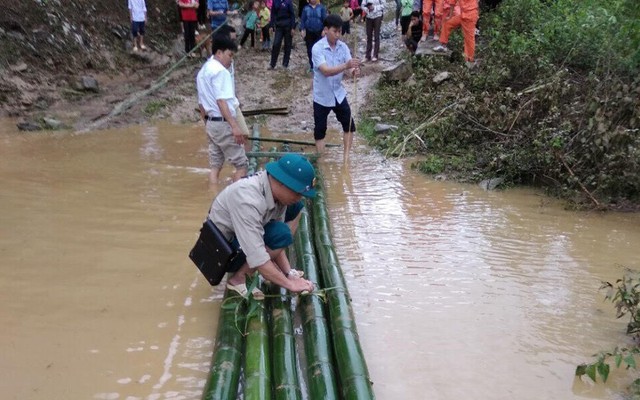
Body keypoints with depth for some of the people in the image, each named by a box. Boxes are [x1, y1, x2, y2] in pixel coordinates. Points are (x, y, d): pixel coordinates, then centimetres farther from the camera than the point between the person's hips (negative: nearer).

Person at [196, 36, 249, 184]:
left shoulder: (202, 71, 16)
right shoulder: (220, 71, -14)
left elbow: (201, 103, 19)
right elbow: (221, 101, -23)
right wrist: (235, 126, -27)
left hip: (211, 123, 9)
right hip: (223, 123, -9)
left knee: (215, 165, 10)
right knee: (241, 163, -2)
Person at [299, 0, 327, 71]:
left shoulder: (321, 8, -1)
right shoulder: (306, 8, 4)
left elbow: (325, 19, -2)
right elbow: (302, 20, 5)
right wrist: (302, 30, -5)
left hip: (319, 33, -2)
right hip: (309, 32, 2)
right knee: (310, 50, 7)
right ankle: (311, 66, 19)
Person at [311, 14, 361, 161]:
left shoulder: (343, 47, -4)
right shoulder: (317, 48, -20)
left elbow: (349, 67, -11)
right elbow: (326, 71, -32)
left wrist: (354, 71, -36)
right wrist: (346, 65, -46)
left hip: (339, 94, 5)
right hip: (322, 96, -4)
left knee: (349, 126, 4)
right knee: (320, 130, 6)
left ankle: (346, 157, 17)